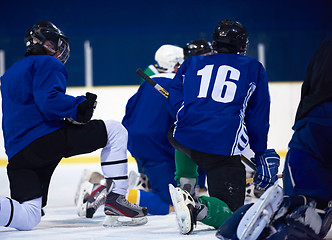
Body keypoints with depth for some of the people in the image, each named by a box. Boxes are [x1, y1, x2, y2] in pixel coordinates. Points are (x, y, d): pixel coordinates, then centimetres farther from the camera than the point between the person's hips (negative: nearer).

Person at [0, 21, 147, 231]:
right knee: (116, 131, 5)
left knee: (27, 218, 3)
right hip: (45, 137, -8)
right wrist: (80, 107, -11)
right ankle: (115, 199, -5)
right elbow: (48, 101, -16)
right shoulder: (48, 64, 3)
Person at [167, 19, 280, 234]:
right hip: (225, 149, -3)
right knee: (230, 213, 1)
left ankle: (185, 185, 24)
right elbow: (259, 116, 14)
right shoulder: (254, 69, 17)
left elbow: (174, 99, 13)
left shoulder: (191, 64, 22)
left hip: (187, 137, 4)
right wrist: (261, 152, 21)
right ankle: (199, 207, -30)